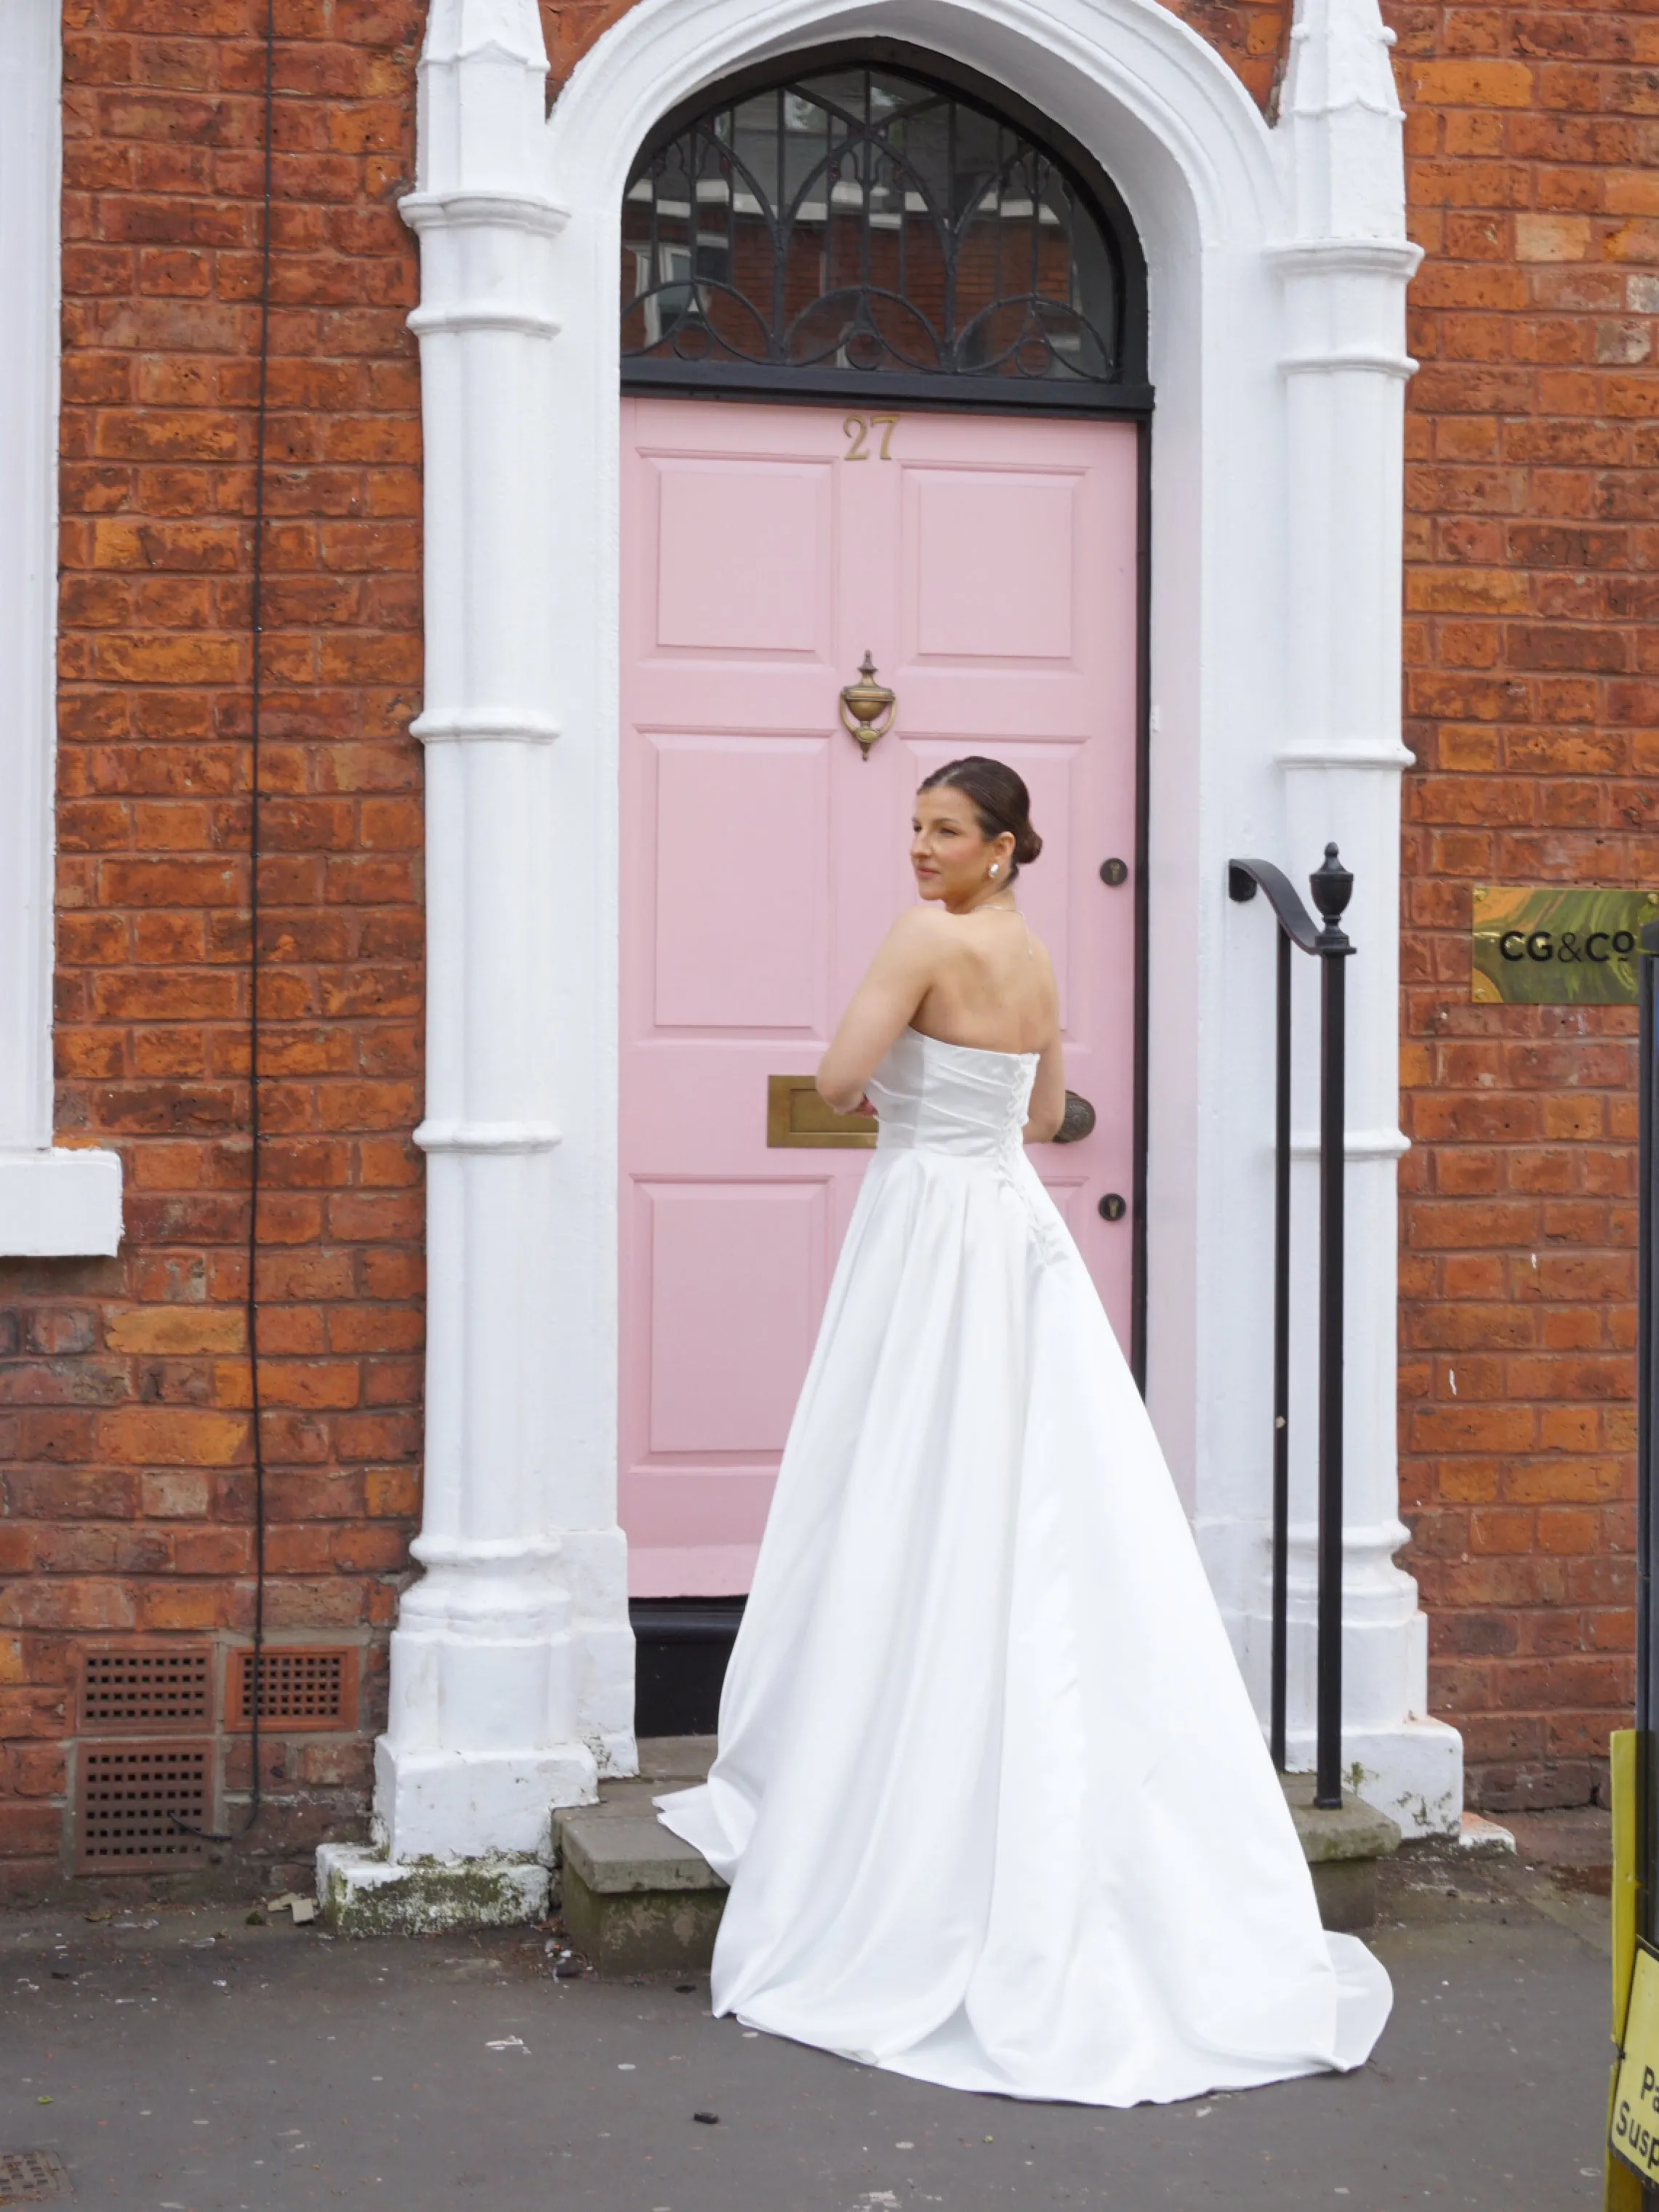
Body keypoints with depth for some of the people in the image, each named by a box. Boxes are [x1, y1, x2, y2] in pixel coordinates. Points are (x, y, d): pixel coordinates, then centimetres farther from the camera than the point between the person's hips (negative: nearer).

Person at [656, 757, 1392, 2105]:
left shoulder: (932, 937, -12)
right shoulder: (1034, 958, 13)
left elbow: (839, 1081, -16)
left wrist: (885, 1084, 4)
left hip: (932, 1236, -8)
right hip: (1016, 1233, 8)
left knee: (917, 1533, -3)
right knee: (1036, 1539, 9)